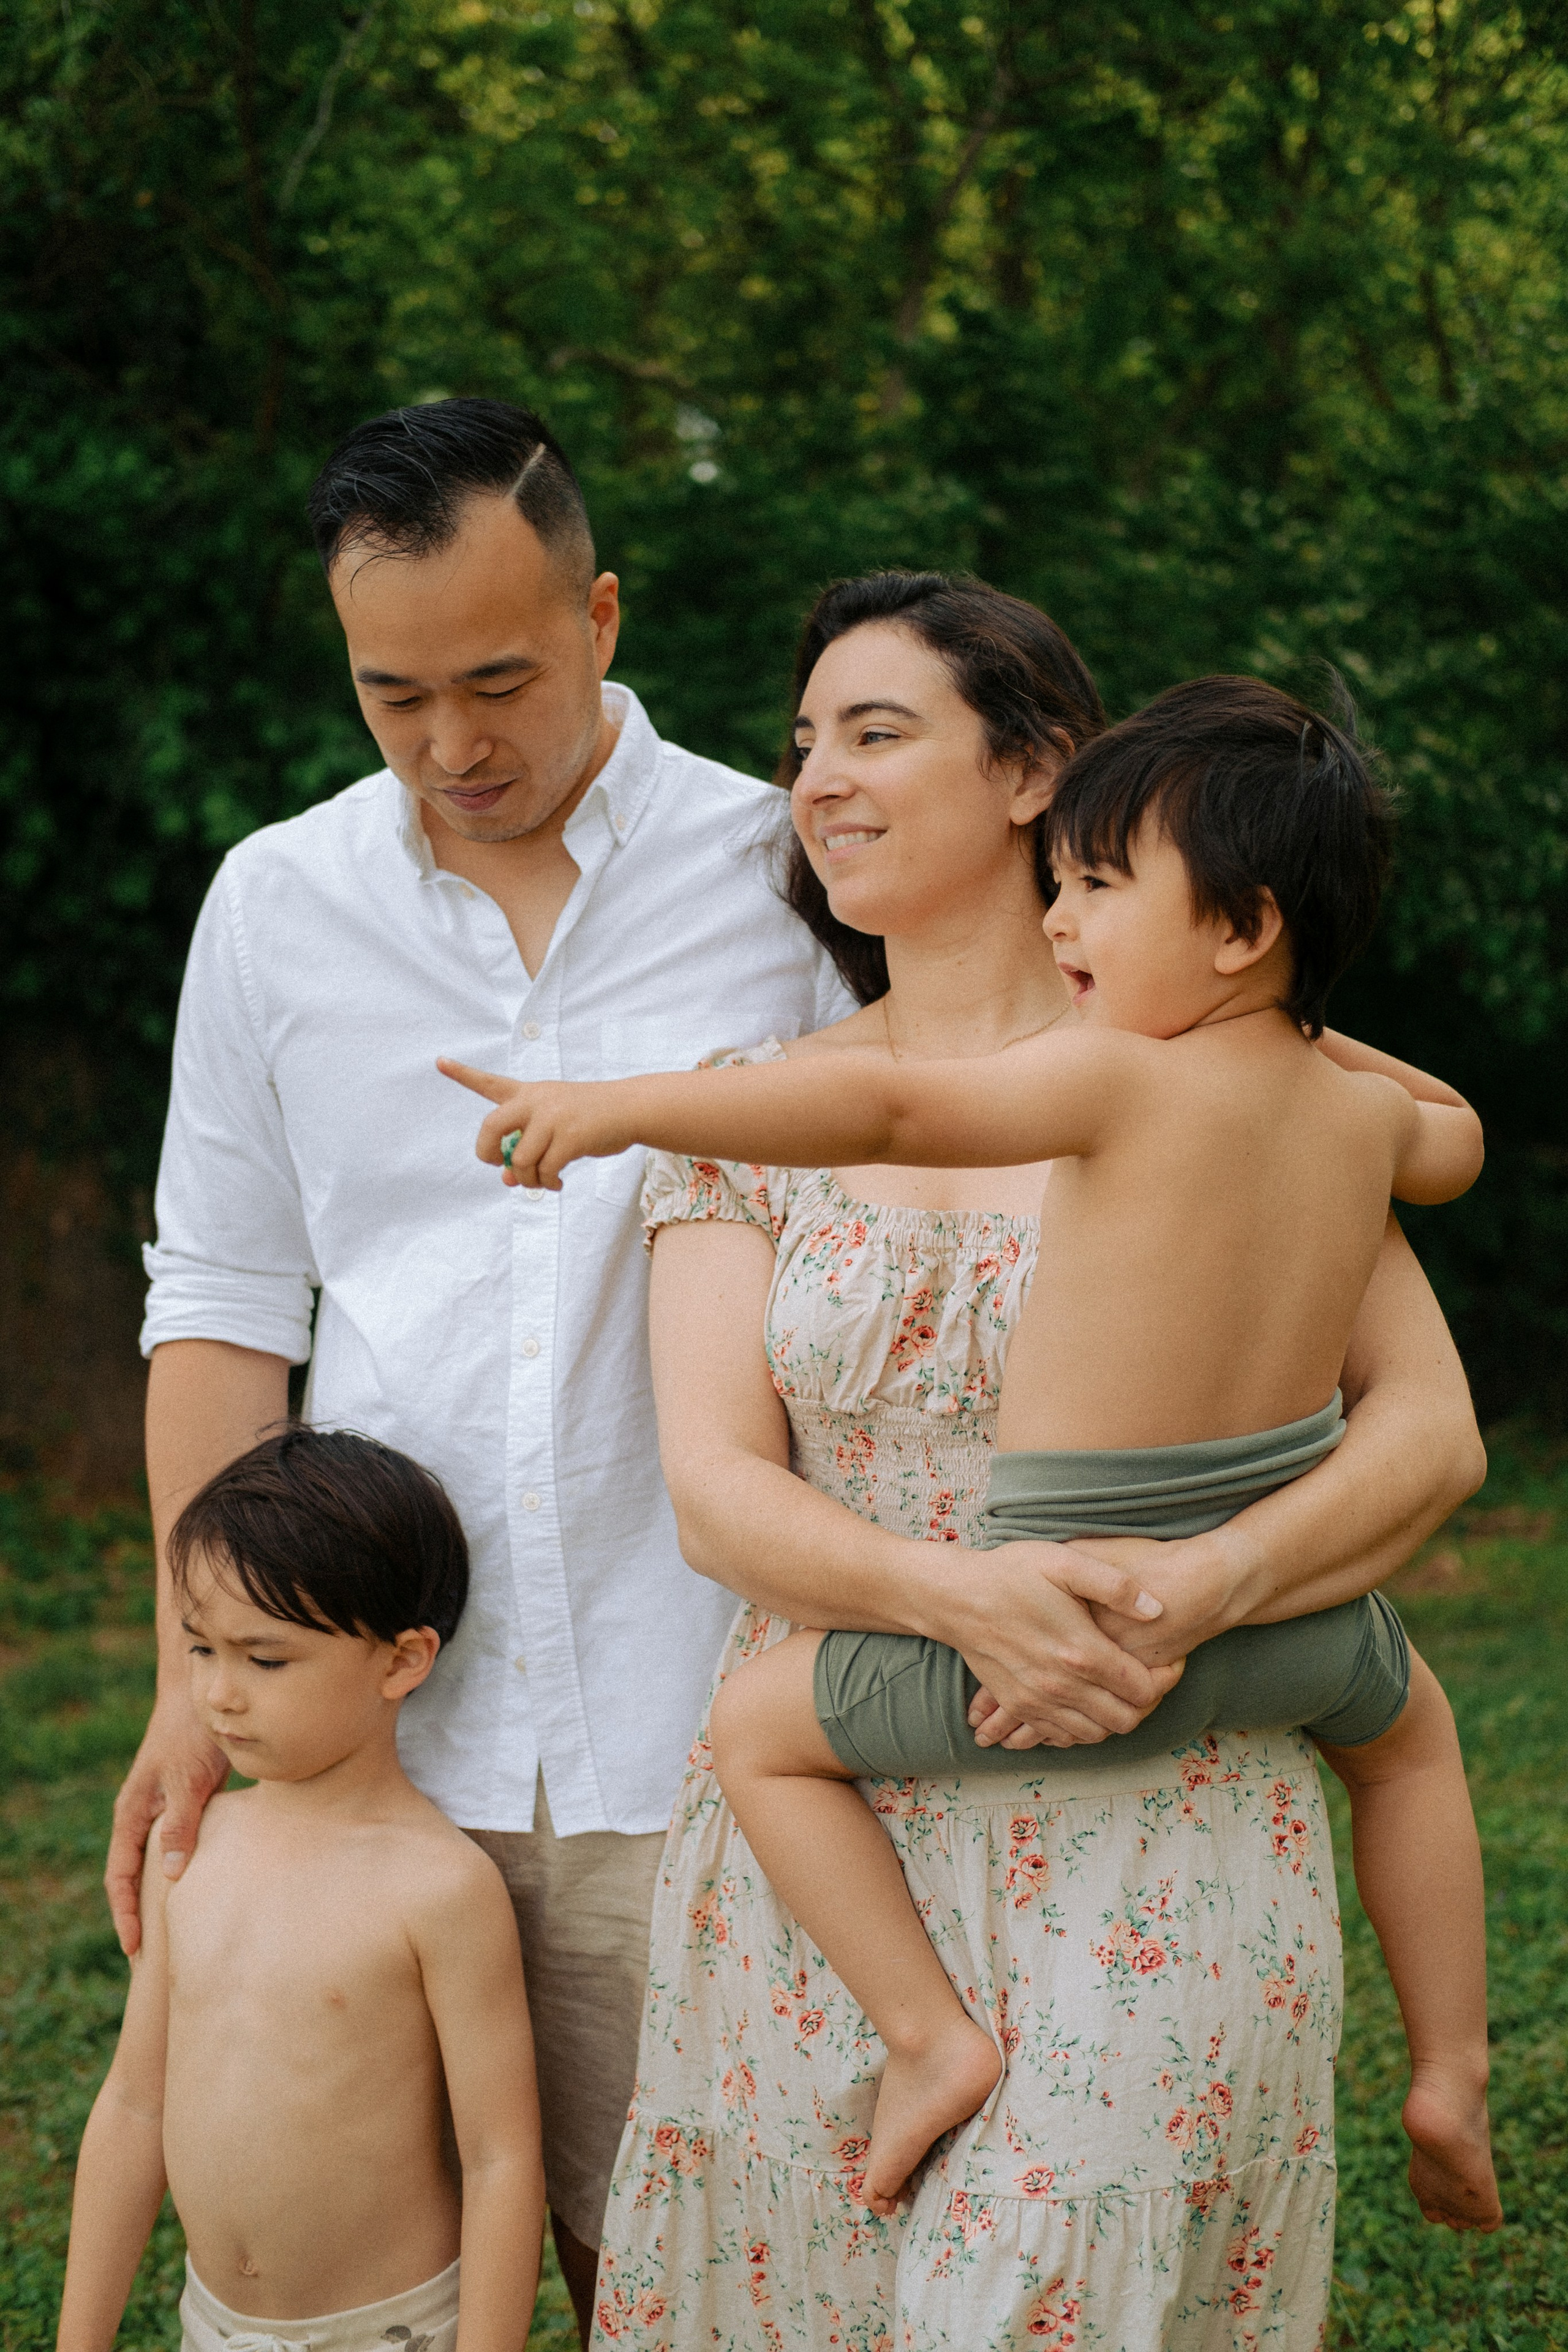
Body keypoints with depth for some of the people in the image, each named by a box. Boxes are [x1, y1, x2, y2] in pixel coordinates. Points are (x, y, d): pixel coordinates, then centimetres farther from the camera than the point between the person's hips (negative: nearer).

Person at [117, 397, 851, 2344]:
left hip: (685, 1738, -2)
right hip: (369, 1724, 2)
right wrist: (196, 1678, 5)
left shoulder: (790, 873, -1)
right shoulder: (275, 903, 7)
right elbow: (221, 1298, 11)